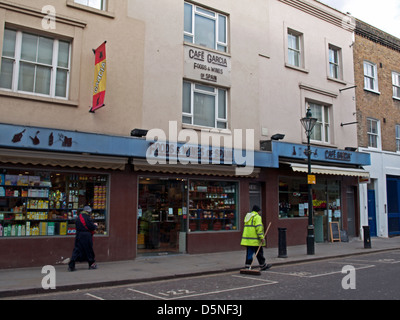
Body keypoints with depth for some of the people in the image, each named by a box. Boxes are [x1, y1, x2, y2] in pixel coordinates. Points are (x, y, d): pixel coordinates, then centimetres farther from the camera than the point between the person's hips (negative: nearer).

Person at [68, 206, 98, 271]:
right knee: (89, 250, 7)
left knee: (77, 250, 6)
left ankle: (71, 266, -1)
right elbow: (92, 227, -14)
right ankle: (92, 264, 19)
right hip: (86, 236, -6)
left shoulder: (78, 218, 10)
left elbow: (77, 226, 17)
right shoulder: (87, 218, -12)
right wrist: (95, 225, 9)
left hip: (79, 236, 6)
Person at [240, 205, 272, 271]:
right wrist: (262, 237, -18)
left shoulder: (247, 216, 18)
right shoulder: (257, 217, -10)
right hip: (255, 239, -8)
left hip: (247, 239, 8)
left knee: (249, 253, 9)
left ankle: (247, 266, 5)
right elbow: (259, 227, -18)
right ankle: (263, 265, 14)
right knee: (259, 253, 4)